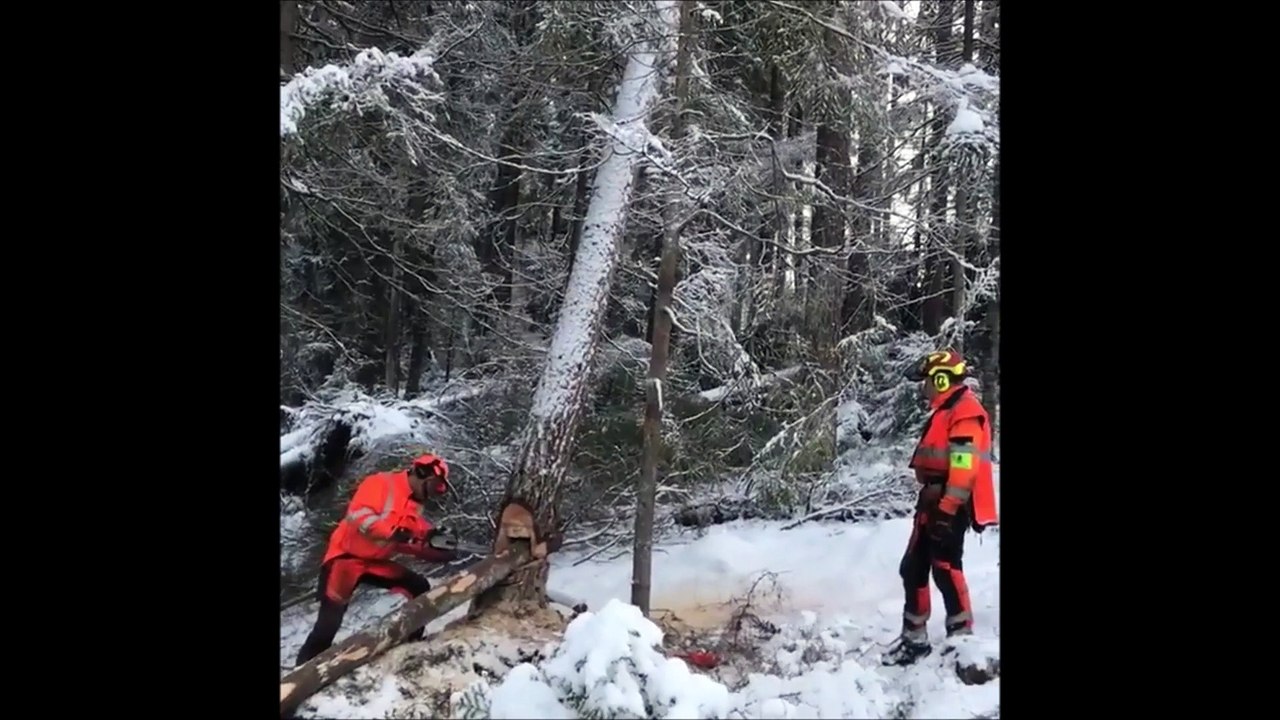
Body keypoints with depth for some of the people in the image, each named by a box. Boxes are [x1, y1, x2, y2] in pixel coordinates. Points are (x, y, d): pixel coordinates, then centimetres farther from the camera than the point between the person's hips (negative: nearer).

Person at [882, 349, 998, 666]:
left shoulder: (965, 413, -15)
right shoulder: (944, 412, 19)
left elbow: (964, 467, -22)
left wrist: (947, 510, -25)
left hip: (949, 506, -10)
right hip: (933, 503, 10)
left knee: (946, 568, -9)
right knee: (913, 568, 11)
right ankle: (914, 639, 18)